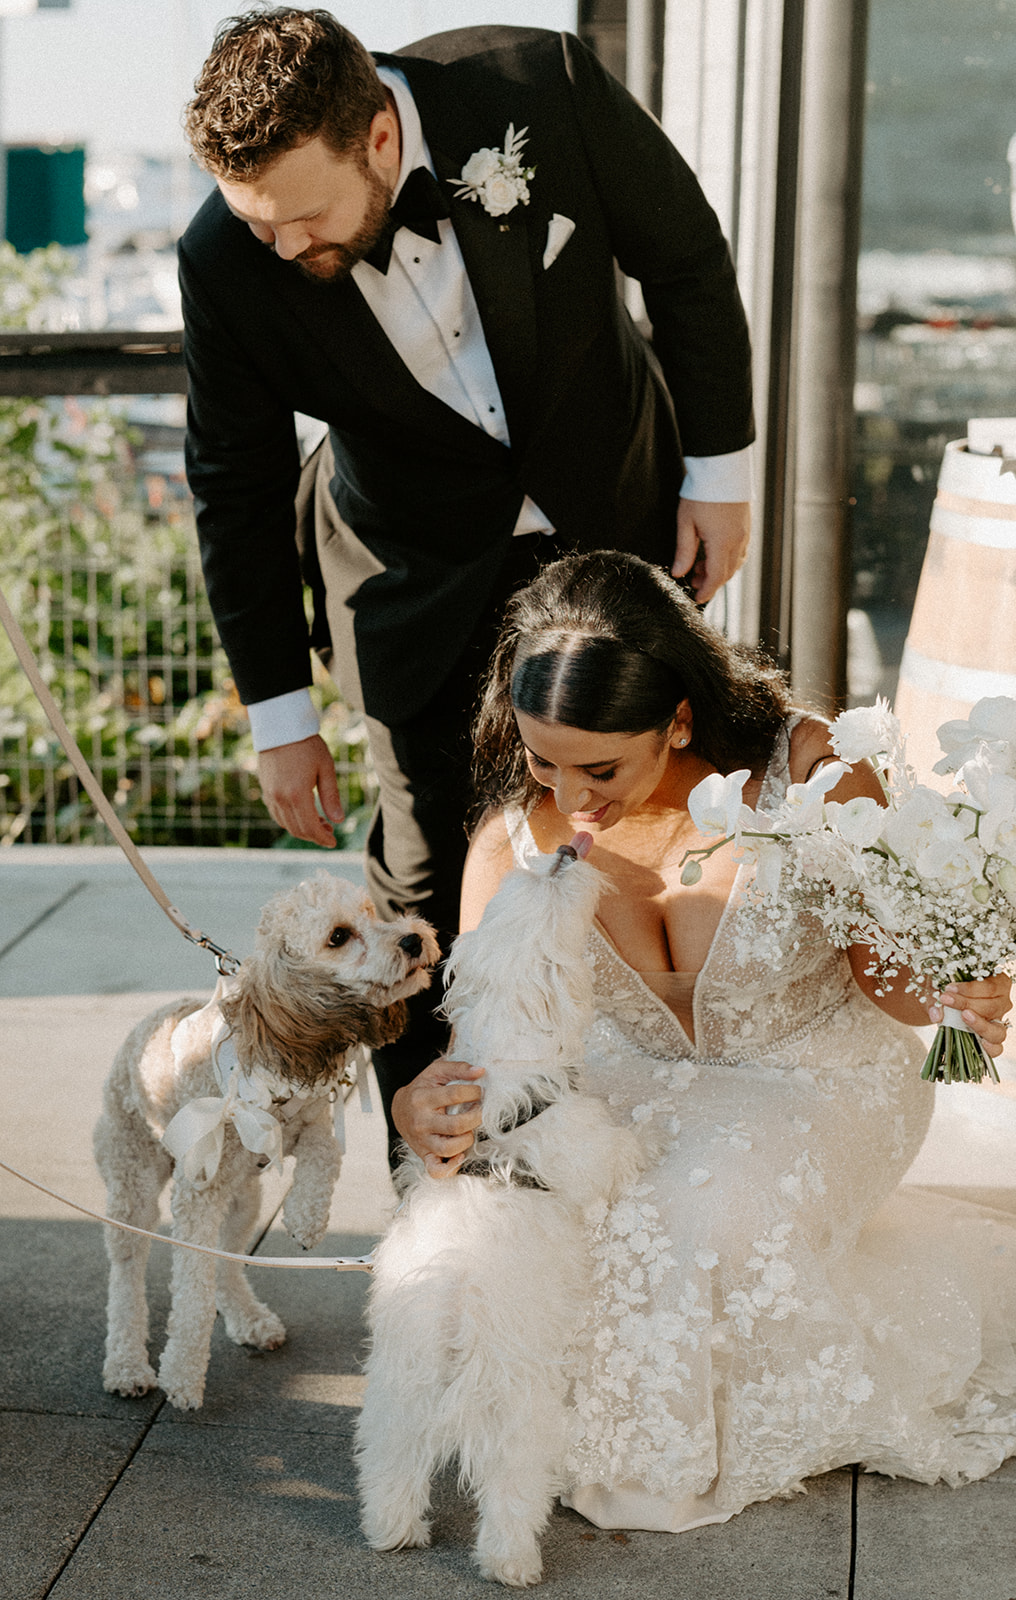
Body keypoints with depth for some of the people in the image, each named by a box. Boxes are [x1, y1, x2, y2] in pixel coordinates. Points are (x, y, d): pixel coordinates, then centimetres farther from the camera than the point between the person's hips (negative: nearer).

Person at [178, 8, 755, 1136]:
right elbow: (238, 490, -9)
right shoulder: (226, 260, -23)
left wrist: (719, 469, -4)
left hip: (616, 513, 1)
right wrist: (278, 713, -6)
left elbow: (686, 260, -8)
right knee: (428, 876, -3)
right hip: (424, 575, -1)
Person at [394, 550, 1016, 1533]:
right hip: (636, 1082, 3)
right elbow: (480, 1038, -15)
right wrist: (422, 1105, -39)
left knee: (703, 1222, -31)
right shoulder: (515, 844, -17)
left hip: (813, 1081, -2)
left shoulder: (805, 771, -24)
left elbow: (887, 976, -14)